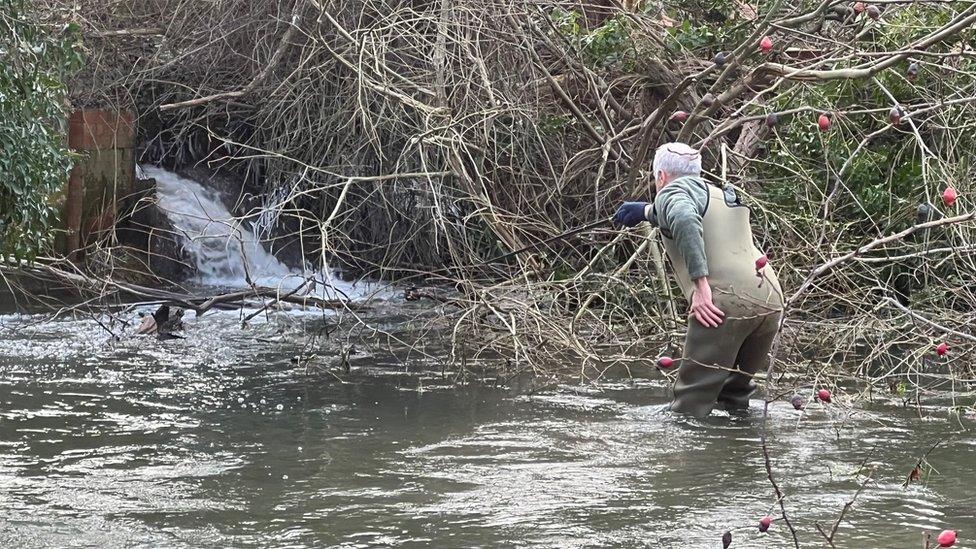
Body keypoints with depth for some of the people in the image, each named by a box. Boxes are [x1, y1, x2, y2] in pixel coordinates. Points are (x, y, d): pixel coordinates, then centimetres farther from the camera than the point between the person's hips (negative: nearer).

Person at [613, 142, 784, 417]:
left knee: (690, 404, -7)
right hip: (771, 299, 8)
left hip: (725, 302, -8)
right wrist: (646, 211, 65)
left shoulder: (673, 191, 5)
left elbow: (684, 220, -19)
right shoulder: (725, 194, 30)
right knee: (735, 393, 20)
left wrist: (701, 284, -21)